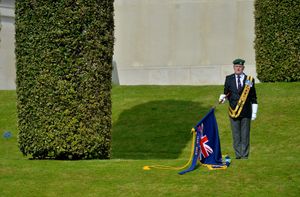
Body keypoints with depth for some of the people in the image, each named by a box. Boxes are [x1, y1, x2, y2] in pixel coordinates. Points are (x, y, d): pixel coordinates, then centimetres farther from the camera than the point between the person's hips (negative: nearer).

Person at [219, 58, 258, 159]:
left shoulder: (249, 79, 4)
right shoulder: (229, 79, 8)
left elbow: (253, 97, 6)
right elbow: (226, 93, 12)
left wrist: (254, 112, 2)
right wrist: (223, 97, -12)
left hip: (246, 112, -1)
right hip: (234, 111, 1)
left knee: (245, 134, 1)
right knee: (236, 135, 2)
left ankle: (245, 154, 7)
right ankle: (238, 154, 7)